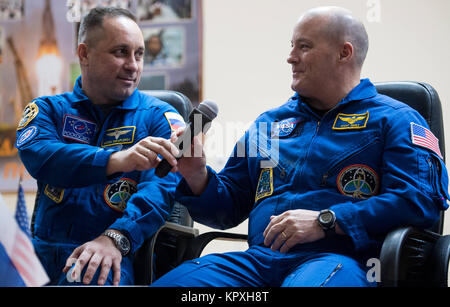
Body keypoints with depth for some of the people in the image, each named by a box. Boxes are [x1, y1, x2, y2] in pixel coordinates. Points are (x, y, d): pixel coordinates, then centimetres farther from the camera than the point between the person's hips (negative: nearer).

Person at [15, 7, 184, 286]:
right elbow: (37, 156, -11)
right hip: (45, 249, 2)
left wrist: (116, 238, -27)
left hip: (112, 254, -1)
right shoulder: (49, 109, 12)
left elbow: (163, 185, -8)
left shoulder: (159, 116, 9)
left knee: (89, 278, -35)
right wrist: (115, 160, -29)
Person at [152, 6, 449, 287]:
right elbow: (230, 206, 26)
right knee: (166, 284, -21)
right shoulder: (269, 123, 25)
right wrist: (198, 176, 3)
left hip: (338, 256, -4)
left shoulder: (394, 120, 8)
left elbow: (421, 198, -8)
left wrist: (325, 221, -14)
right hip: (258, 257, 5)